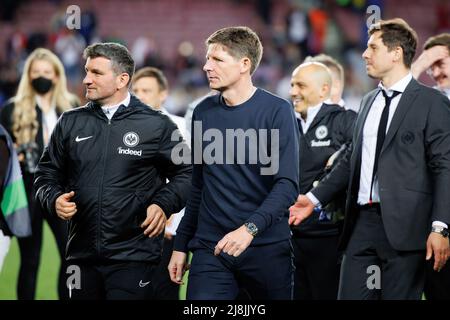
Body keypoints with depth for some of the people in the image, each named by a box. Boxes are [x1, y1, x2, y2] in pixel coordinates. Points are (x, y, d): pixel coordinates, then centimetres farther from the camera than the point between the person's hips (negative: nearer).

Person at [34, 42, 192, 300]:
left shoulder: (156, 125, 1)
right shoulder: (71, 123, 10)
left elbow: (185, 174, 5)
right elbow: (48, 173, 17)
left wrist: (164, 204, -11)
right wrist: (54, 199, -3)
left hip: (134, 259, -4)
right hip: (83, 256, 4)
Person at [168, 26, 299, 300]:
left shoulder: (276, 111, -5)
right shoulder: (204, 112, 8)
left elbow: (287, 185, -12)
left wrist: (250, 228, -26)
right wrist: (181, 245, 13)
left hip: (266, 248, -3)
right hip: (210, 248, 3)